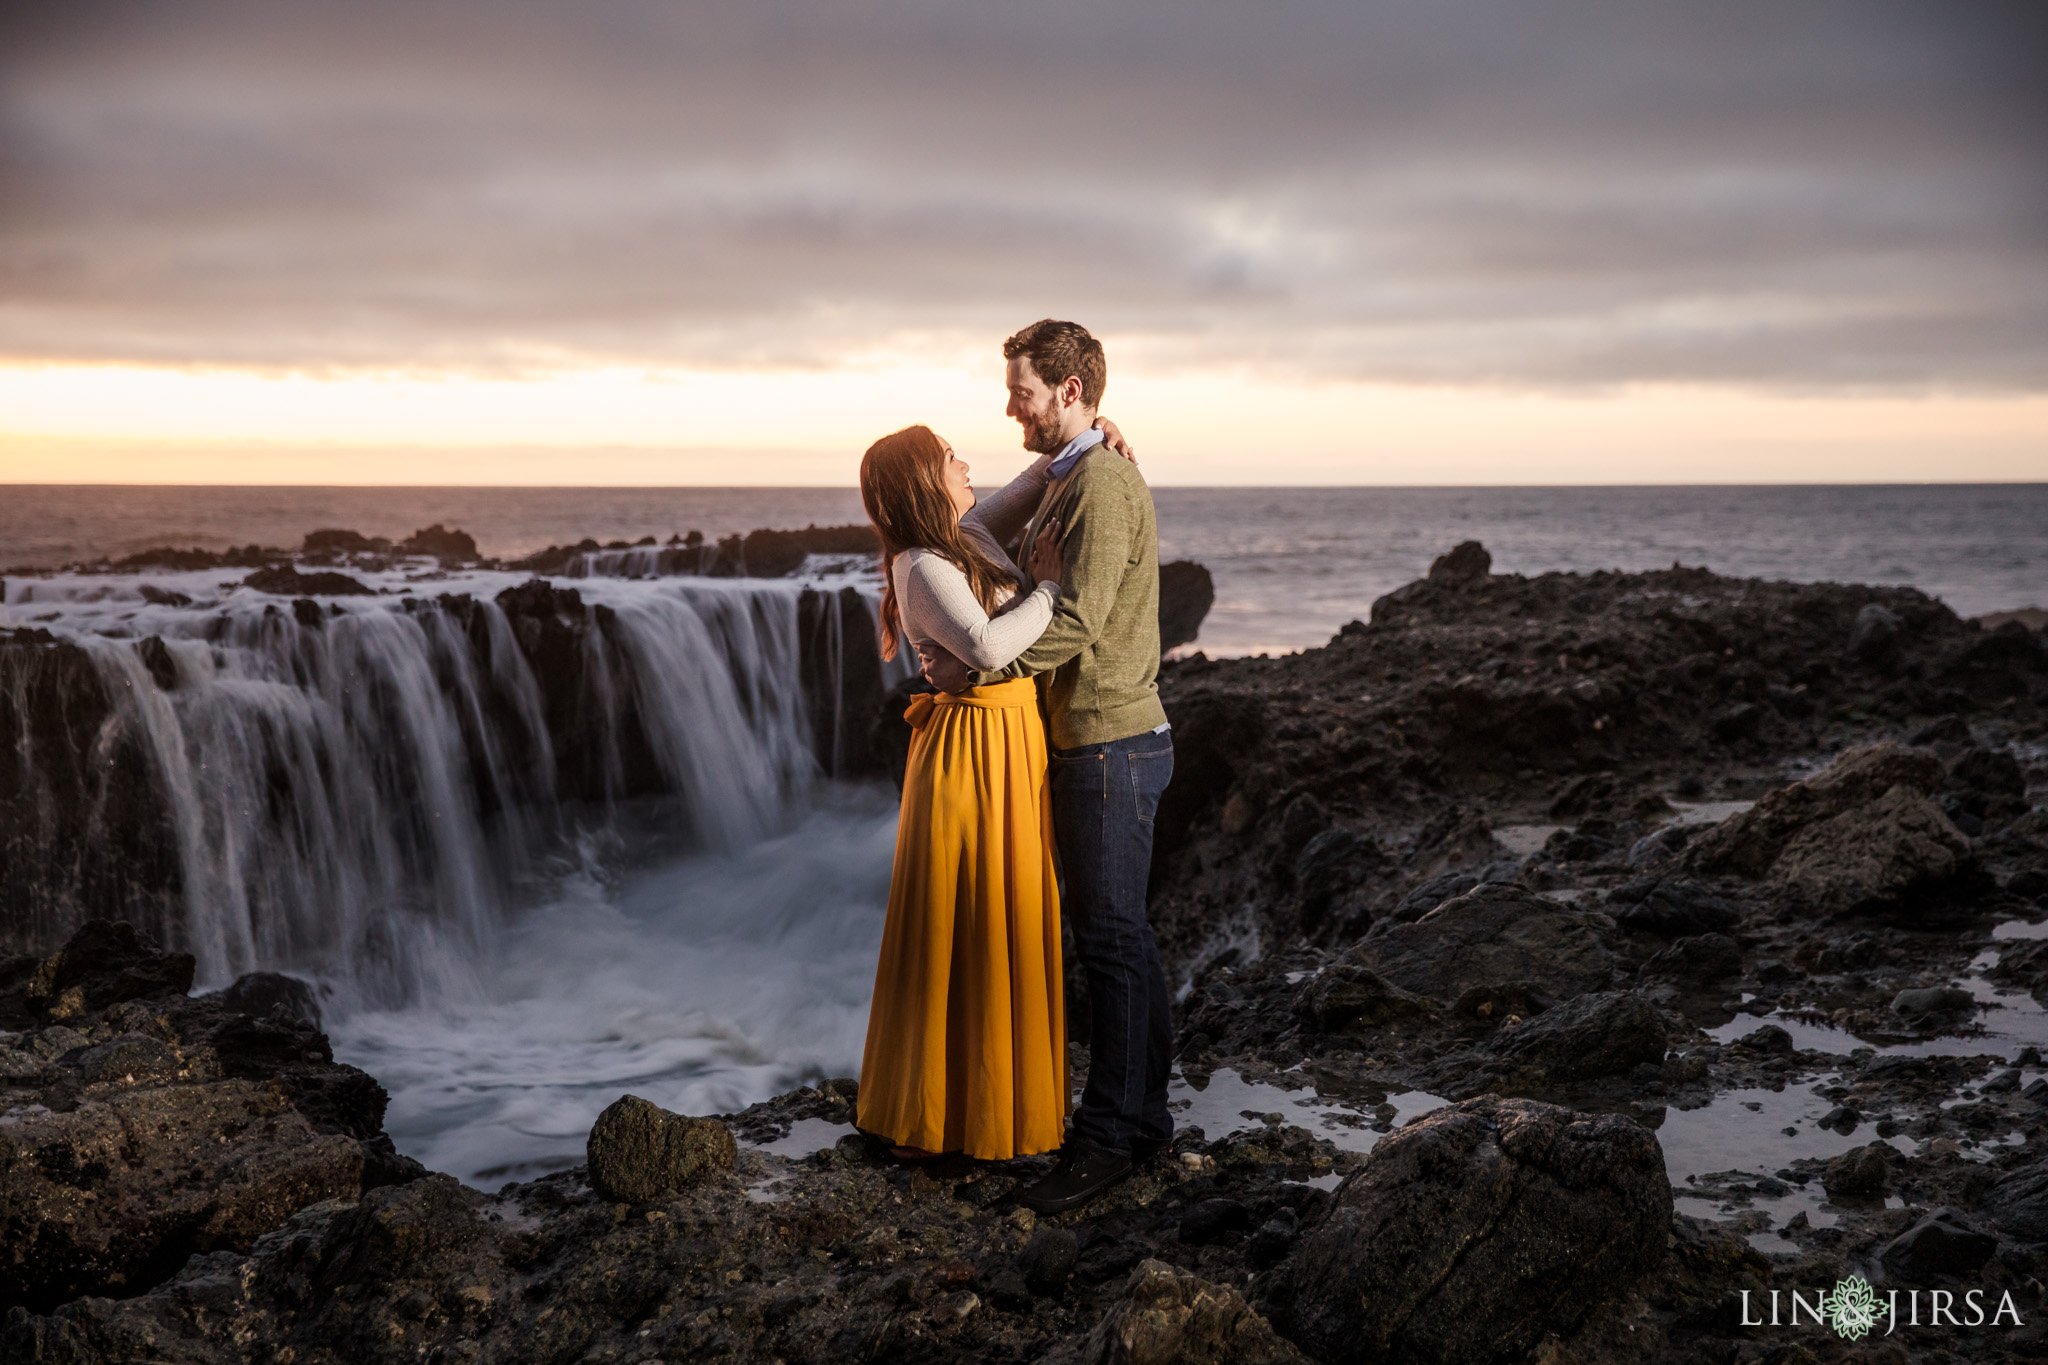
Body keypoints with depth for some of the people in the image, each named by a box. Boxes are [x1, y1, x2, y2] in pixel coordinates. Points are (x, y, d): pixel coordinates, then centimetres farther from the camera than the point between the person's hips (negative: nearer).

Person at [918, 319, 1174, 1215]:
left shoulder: (1102, 483, -16)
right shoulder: (1069, 481, 17)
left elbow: (1076, 622, -22)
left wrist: (971, 668, -15)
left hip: (1111, 745, -10)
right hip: (1092, 740, 10)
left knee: (1110, 936, -7)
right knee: (1116, 935, 13)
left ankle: (1109, 1136, -2)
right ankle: (1143, 1115, 21)